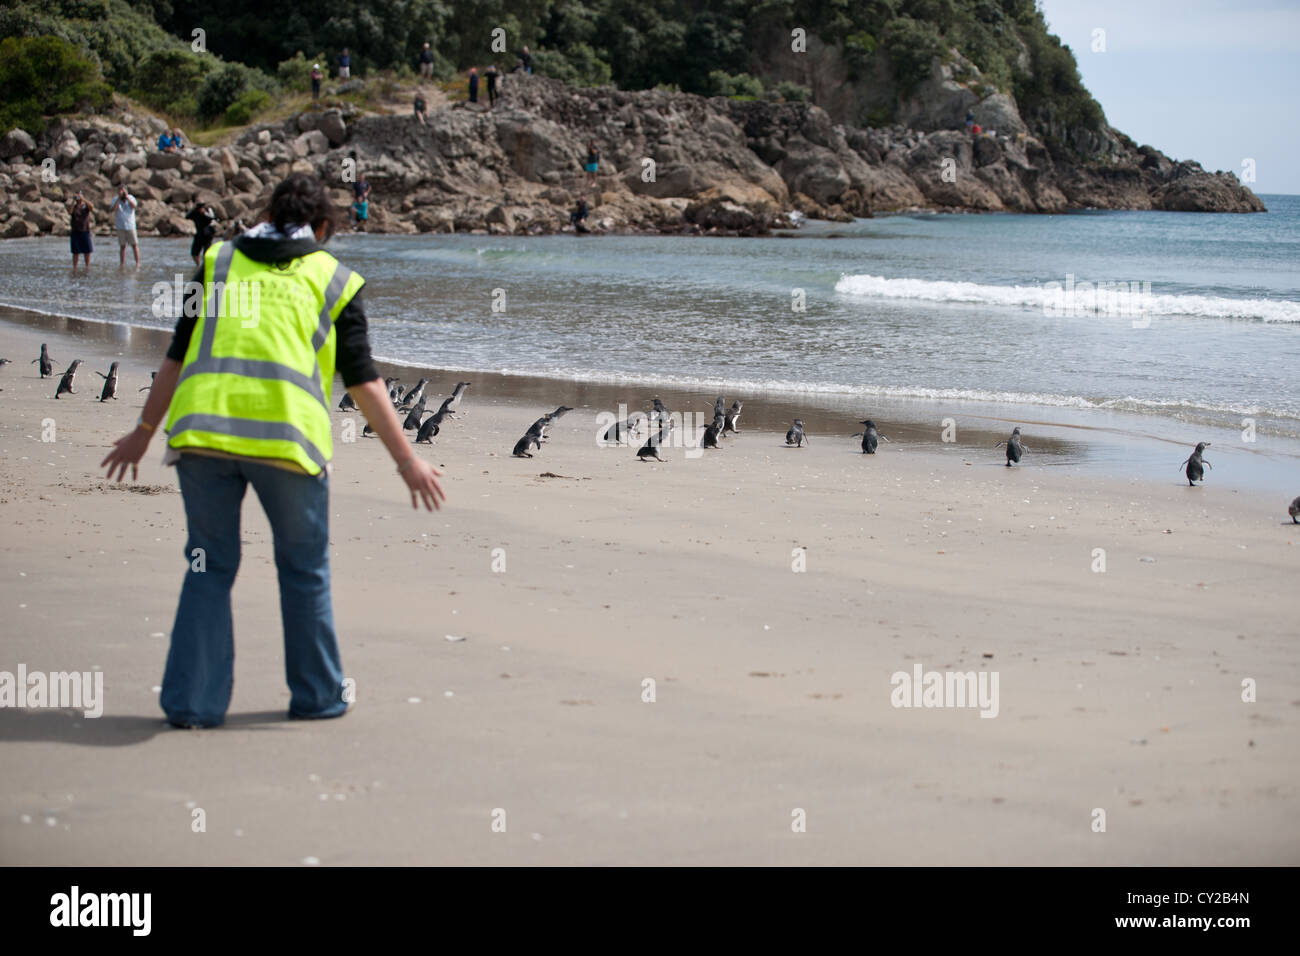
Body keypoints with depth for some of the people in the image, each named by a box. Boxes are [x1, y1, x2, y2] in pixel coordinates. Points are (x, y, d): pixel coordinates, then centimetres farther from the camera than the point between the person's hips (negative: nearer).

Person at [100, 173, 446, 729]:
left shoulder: (218, 263, 19)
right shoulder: (333, 280, 14)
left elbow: (177, 358, 18)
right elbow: (363, 381, 10)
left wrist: (144, 431, 27)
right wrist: (406, 460, 13)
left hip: (201, 427, 2)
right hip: (286, 433, -2)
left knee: (209, 567, 13)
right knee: (304, 569, 15)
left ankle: (192, 701, 10)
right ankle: (316, 695, 23)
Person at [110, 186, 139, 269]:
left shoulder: (131, 198, 1)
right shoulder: (115, 200, 1)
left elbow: (134, 206, -17)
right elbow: (112, 210, -15)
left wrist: (127, 197, -24)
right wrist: (119, 199, -19)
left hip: (130, 226, 0)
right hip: (120, 227, 0)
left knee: (134, 245, -2)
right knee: (122, 246, 3)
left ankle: (138, 263, 3)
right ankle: (122, 264, 7)